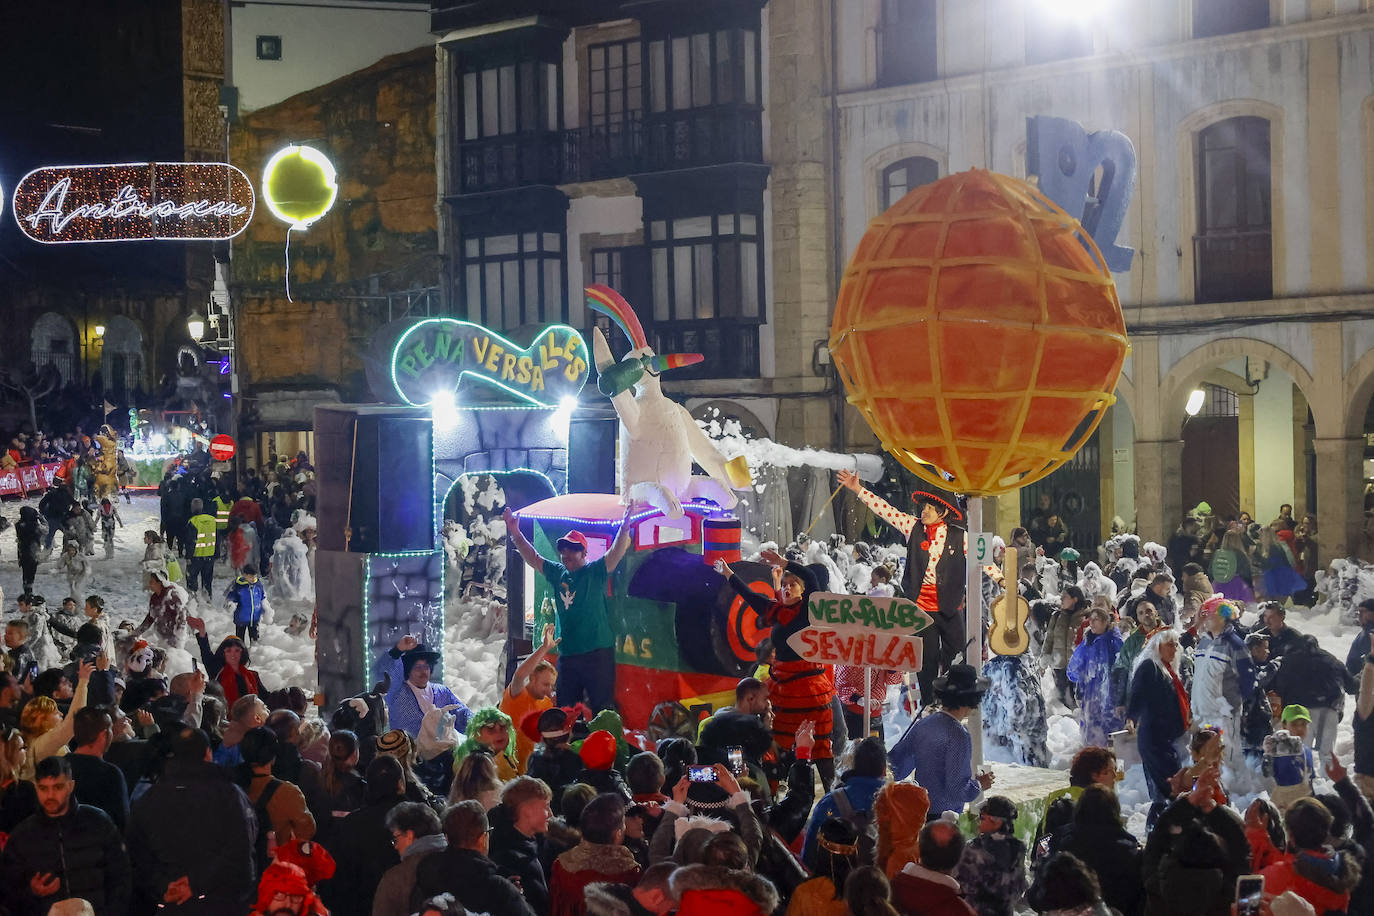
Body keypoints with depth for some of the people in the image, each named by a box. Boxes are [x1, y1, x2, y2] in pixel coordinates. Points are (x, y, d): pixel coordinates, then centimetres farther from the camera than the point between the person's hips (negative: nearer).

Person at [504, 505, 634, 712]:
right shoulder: (557, 573, 14)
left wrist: (624, 529, -33)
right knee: (565, 710, 10)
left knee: (602, 708, -7)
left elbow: (616, 553, -16)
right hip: (566, 654, 6)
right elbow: (533, 557, 19)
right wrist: (515, 534, 11)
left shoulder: (595, 572, -2)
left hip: (597, 651, -6)